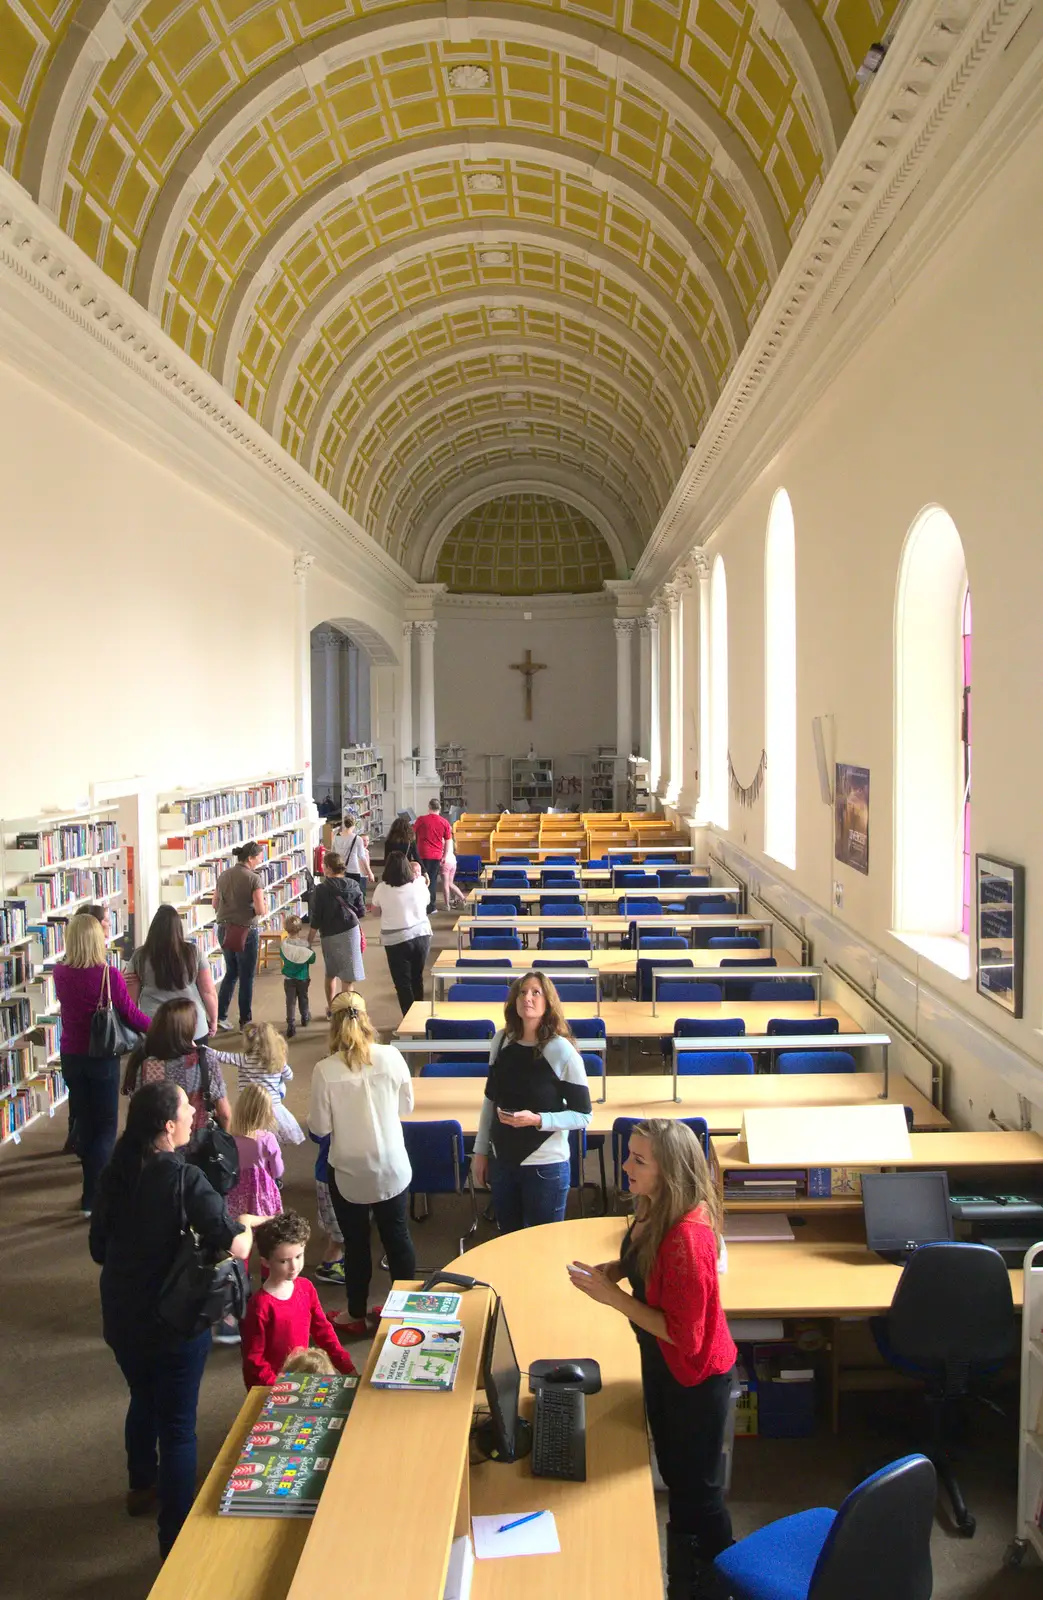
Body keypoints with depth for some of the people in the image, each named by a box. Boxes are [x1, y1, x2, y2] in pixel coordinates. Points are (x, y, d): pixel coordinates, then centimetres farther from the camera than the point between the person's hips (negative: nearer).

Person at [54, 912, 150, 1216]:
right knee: (104, 1126, 6)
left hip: (71, 1056, 5)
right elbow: (130, 1013, -12)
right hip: (102, 1057, -4)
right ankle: (93, 1197, 4)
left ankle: (93, 1183, 32)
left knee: (82, 1119, 19)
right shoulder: (109, 974, -20)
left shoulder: (60, 973, -7)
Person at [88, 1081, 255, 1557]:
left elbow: (99, 1248, 6)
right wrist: (246, 1226, -9)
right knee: (177, 1424, 7)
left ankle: (142, 1487, 51)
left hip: (121, 1317, 6)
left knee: (143, 1401, 29)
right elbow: (235, 1246, -30)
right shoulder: (184, 1179, -24)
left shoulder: (114, 1175, -5)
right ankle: (176, 1539, 15)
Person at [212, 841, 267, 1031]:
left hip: (224, 930, 6)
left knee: (231, 972, 21)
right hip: (246, 932, -6)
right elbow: (260, 910, -18)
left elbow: (215, 905, 10)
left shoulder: (224, 876, 5)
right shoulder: (253, 879, -14)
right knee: (246, 977, 7)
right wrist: (265, 908, 3)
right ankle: (245, 1021, 15)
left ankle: (219, 1015, 18)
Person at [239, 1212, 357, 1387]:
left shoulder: (306, 1287, -3)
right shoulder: (260, 1305, -21)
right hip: (271, 1387, -6)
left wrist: (347, 1367, 2)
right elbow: (253, 1359, -15)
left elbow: (323, 1330, 6)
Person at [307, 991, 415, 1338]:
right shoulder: (391, 1056, -12)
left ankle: (357, 1316, 30)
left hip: (349, 1172, -2)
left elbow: (319, 1127, -10)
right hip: (392, 1167, 2)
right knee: (398, 1237, 18)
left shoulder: (325, 1070, -17)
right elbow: (406, 1106, 1)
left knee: (356, 1243, 15)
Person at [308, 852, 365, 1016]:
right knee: (348, 978, 2)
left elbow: (315, 919, -10)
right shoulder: (353, 886, -4)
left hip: (329, 935, 0)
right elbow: (362, 912, 3)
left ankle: (331, 1010, 32)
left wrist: (309, 941, -1)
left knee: (330, 974, 20)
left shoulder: (322, 889, -12)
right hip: (350, 932, 0)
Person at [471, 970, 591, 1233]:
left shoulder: (562, 1051, -16)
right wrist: (480, 1151, 11)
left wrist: (537, 1120, -25)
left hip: (545, 1166, -4)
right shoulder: (501, 1041, -2)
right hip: (502, 1161, 5)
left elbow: (583, 1116, -12)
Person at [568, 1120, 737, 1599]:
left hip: (694, 1377, -9)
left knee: (698, 1490, 14)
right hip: (661, 1363, 9)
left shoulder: (686, 1236, -35)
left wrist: (610, 1295, -27)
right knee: (676, 1478, 27)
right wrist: (616, 1268, -8)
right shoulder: (655, 1211, -9)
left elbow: (683, 1334, -30)